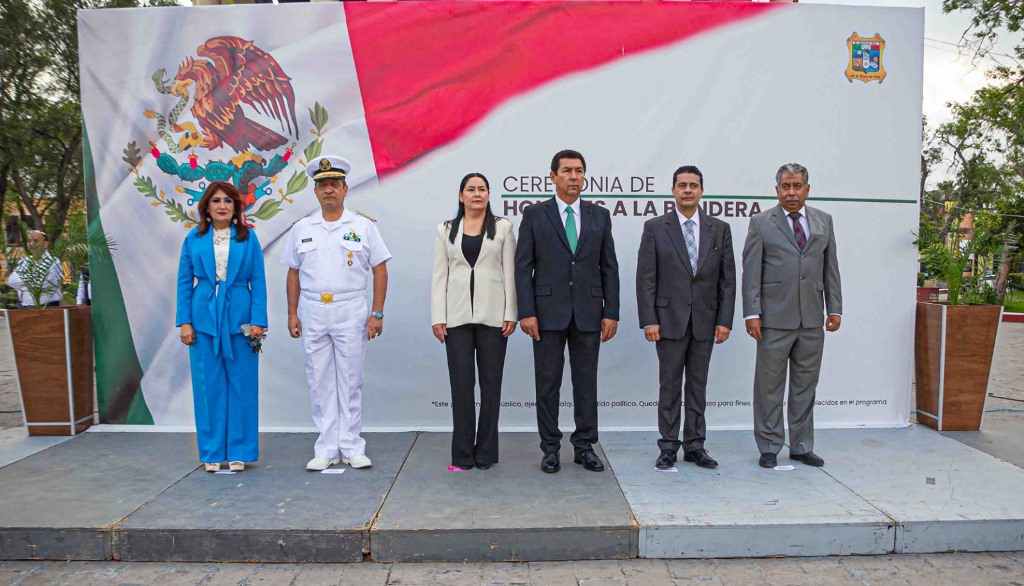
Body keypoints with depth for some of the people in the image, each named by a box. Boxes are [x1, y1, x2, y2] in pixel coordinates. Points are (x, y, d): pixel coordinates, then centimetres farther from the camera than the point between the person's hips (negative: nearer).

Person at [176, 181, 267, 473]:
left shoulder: (248, 237, 3)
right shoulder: (194, 238, 6)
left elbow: (258, 281, 1)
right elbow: (184, 281, 7)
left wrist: (258, 320, -6)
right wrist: (184, 321, 0)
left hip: (239, 317, -1)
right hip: (204, 318, 1)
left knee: (241, 385, 3)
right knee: (208, 386, 5)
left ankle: (239, 452, 14)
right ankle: (212, 453, 17)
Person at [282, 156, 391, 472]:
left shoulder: (364, 226, 2)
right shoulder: (301, 229, 8)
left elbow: (380, 270, 0)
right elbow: (294, 273, 12)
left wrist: (377, 313, -6)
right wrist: (292, 313, 6)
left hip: (351, 312, -2)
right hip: (313, 313, 2)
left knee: (350, 382, 4)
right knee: (320, 383, 6)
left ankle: (351, 448, 14)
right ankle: (326, 449, 15)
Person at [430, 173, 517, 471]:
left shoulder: (502, 227, 5)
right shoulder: (446, 229, 8)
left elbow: (510, 272, 1)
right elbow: (439, 275, 5)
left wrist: (511, 314, -6)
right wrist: (438, 317, -3)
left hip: (492, 314, -1)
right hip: (457, 315, 1)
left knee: (491, 383, 5)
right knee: (461, 384, 3)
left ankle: (486, 453, 16)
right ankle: (462, 455, 13)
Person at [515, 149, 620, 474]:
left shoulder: (600, 216, 8)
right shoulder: (535, 215, 1)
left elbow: (609, 267, 7)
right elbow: (523, 267, -2)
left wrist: (611, 312, 0)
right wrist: (526, 312, -9)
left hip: (588, 312, 2)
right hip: (548, 311, -2)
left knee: (586, 383, 8)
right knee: (548, 383, 5)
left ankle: (584, 446, 20)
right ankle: (550, 448, 17)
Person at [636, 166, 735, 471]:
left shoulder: (720, 229, 7)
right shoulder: (655, 227, 1)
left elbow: (728, 279, 6)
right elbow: (646, 278, -3)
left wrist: (725, 320, -1)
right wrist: (648, 320, -10)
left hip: (705, 321, 2)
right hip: (669, 320, -2)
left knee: (698, 385, 9)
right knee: (670, 386, 4)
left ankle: (695, 446, 19)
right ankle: (668, 447, 14)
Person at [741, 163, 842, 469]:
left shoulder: (824, 221, 12)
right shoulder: (761, 223, 0)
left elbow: (830, 268, 13)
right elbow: (751, 271, -4)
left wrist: (835, 308, 7)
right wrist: (752, 313, -10)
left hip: (812, 320, 4)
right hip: (775, 320, -4)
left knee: (806, 385, 11)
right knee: (770, 385, 3)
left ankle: (802, 446, 22)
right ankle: (769, 447, 15)